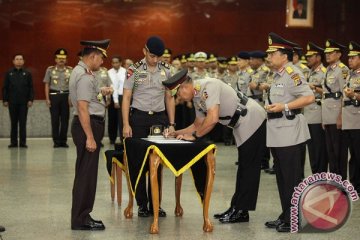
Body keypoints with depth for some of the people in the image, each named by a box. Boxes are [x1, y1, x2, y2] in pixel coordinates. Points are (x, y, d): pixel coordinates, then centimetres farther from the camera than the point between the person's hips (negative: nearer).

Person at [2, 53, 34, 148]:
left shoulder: (27, 73, 5)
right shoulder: (9, 73, 6)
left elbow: (31, 88, 4)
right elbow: (5, 88, 6)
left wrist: (30, 100, -5)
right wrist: (5, 100, -1)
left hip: (24, 102, -1)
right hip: (12, 102, 1)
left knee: (23, 123, 1)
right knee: (13, 123, 5)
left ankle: (23, 142, 4)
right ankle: (13, 142, 10)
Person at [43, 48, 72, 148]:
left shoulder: (70, 70, 4)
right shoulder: (50, 70, 3)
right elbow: (47, 85, 5)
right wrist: (47, 99, -1)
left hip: (66, 96, 1)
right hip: (54, 96, -1)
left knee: (65, 119, 3)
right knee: (55, 120, 1)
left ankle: (63, 141, 12)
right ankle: (56, 141, 8)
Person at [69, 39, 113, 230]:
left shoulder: (81, 72, 14)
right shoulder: (85, 76, -18)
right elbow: (82, 108, -23)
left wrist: (101, 92, 16)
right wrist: (90, 137, -25)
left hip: (89, 124, 11)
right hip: (88, 125, -11)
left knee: (85, 172, 15)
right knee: (86, 173, -6)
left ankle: (82, 216, 22)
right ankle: (80, 220, -2)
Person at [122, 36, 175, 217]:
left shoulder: (166, 70, 5)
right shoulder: (134, 70, -4)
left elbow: (169, 98, 10)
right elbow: (126, 98, -3)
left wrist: (171, 124, 6)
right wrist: (126, 125, -10)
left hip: (160, 117, 3)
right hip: (139, 117, -3)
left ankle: (155, 204, 13)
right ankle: (142, 204, 12)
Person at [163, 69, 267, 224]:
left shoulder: (208, 86, -22)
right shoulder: (197, 97, 7)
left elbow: (212, 119, -30)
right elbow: (198, 124, 17)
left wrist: (194, 135, -19)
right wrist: (177, 133, 6)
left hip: (253, 122, -10)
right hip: (242, 127, 10)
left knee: (249, 169, -4)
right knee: (243, 169, 14)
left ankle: (240, 211, -1)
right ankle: (236, 208, 20)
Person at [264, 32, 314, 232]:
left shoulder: (292, 73, -14)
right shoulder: (279, 75, 14)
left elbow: (309, 97, -23)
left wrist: (283, 107, -24)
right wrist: (272, 107, 14)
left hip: (290, 136, -10)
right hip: (277, 136, 10)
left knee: (292, 179, -3)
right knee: (282, 178, 15)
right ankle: (285, 217, 24)